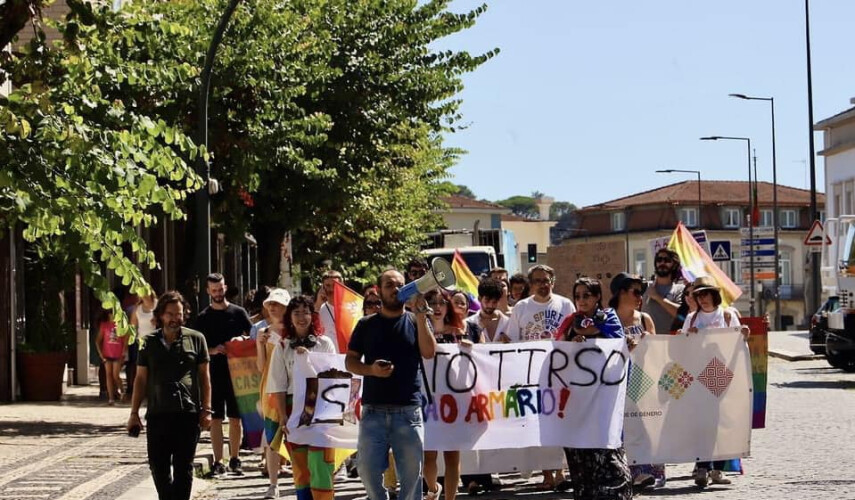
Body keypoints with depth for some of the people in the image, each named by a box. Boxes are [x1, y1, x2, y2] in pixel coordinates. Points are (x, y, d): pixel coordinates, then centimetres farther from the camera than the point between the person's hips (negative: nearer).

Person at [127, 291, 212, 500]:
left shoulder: (196, 339, 4)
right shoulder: (149, 342, 10)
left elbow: (204, 377, 6)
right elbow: (141, 379, 12)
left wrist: (206, 410, -1)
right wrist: (134, 413, 8)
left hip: (188, 413, -2)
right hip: (157, 413, 2)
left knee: (183, 467, 2)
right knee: (158, 467, 6)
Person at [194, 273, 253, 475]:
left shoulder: (238, 312, 5)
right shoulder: (203, 317, 6)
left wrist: (241, 340, -14)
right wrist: (213, 350, -15)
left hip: (235, 372, 0)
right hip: (213, 373, 0)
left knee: (235, 418, 4)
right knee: (215, 418, 0)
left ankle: (234, 459, 13)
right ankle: (218, 461, 2)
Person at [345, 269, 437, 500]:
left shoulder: (416, 321, 8)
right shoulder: (366, 325, 10)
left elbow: (429, 352, -7)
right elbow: (350, 360, 9)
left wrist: (420, 316, -11)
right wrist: (371, 370, -10)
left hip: (408, 411, -1)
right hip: (373, 411, 1)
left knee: (411, 474, 2)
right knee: (369, 471, -2)